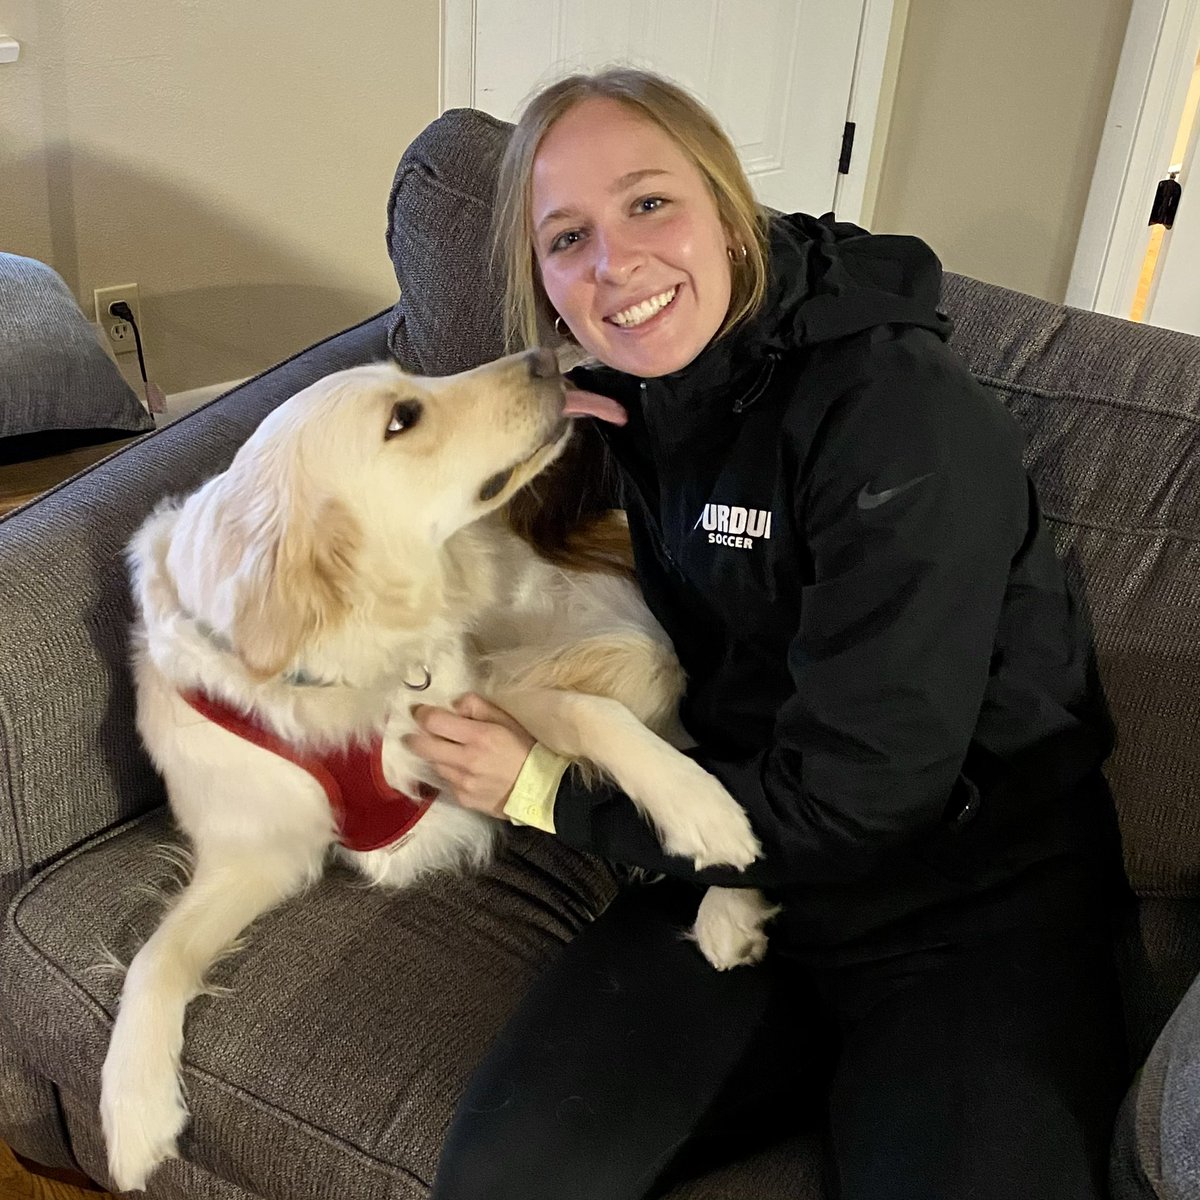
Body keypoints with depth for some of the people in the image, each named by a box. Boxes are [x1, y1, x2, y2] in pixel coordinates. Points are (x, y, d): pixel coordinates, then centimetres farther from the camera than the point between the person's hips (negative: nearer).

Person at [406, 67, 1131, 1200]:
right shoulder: (627, 401, 2)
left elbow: (858, 800, -19)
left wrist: (548, 793, -11)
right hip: (742, 868, 5)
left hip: (974, 906, -4)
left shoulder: (901, 410, -19)